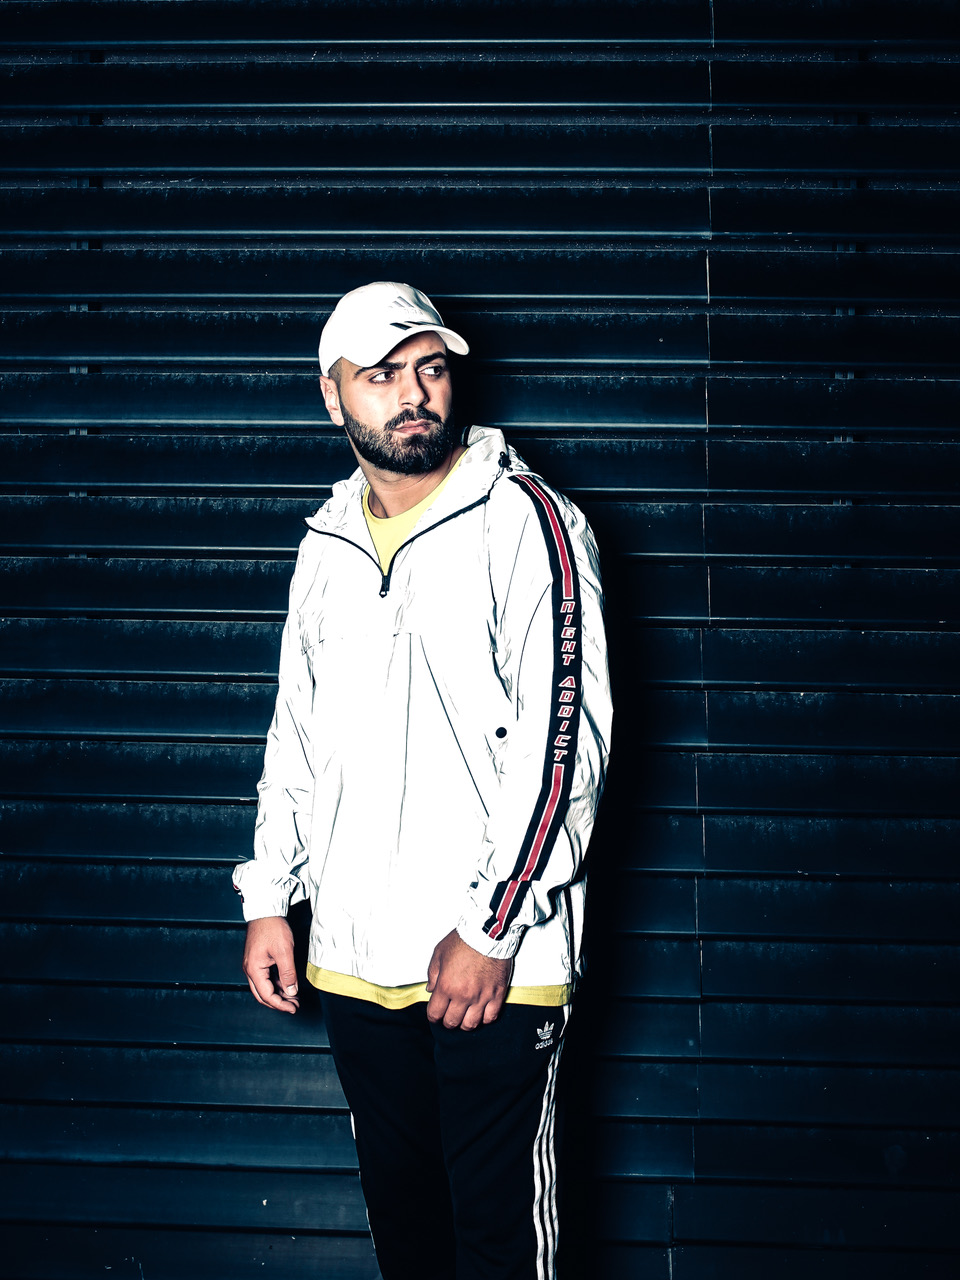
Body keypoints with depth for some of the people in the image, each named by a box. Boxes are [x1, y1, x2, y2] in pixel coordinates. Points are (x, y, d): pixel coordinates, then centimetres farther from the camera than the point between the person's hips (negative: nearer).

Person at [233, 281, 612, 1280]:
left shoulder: (525, 521, -9)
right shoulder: (327, 544, 11)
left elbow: (561, 739, -14)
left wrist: (490, 929, -16)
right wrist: (269, 900, 13)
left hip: (494, 959, -5)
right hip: (353, 955, 6)